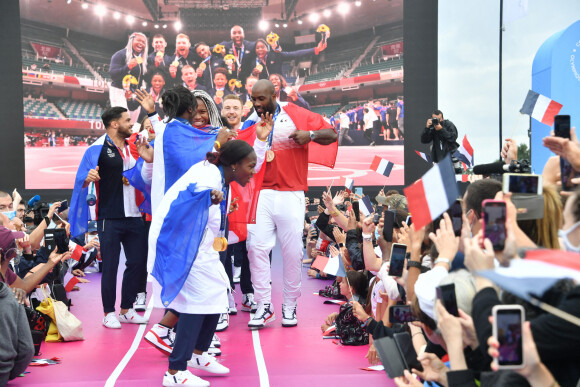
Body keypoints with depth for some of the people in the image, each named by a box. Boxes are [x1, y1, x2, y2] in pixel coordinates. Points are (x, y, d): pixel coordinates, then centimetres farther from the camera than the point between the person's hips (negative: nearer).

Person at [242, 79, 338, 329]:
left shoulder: (297, 115, 2)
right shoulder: (251, 123, 11)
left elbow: (331, 135, 2)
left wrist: (310, 134, -16)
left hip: (291, 194, -2)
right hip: (261, 193, 2)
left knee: (292, 251, 2)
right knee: (256, 247, -7)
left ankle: (290, 306, 16)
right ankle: (263, 306, 2)